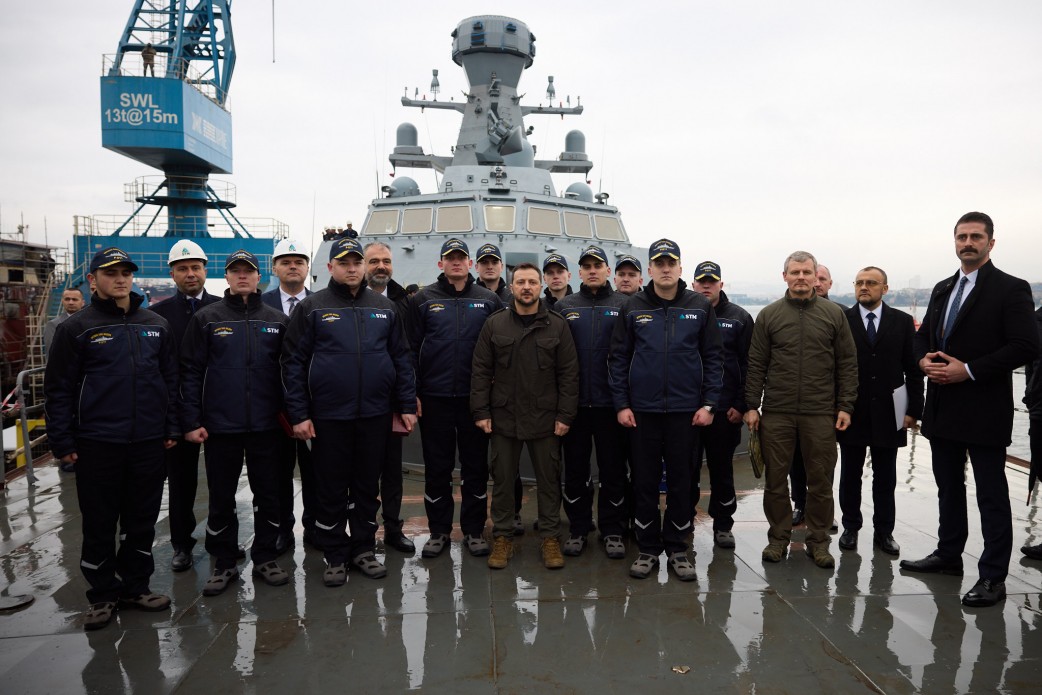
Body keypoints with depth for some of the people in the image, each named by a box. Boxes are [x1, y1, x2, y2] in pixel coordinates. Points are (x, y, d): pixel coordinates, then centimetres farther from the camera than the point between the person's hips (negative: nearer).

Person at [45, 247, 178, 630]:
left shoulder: (156, 326, 8)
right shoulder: (75, 328, -1)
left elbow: (171, 380, 11)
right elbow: (59, 388, -2)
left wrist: (171, 428, 7)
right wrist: (62, 441, -5)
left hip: (148, 441, 3)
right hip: (96, 443, -3)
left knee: (142, 520, 12)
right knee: (99, 525, 7)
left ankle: (135, 585, 26)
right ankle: (102, 594, 22)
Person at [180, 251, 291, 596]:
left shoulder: (277, 320, 6)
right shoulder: (206, 318, 1)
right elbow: (191, 372, 0)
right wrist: (191, 421, -5)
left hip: (266, 425, 1)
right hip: (220, 425, -1)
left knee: (268, 496, 9)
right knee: (221, 499, 10)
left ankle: (265, 557, 25)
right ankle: (224, 562, 25)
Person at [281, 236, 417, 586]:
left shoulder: (385, 308, 8)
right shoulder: (311, 308, 0)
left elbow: (402, 359, 9)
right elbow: (293, 363, -2)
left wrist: (407, 405, 3)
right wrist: (298, 414, -8)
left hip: (375, 414, 2)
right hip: (328, 416, -2)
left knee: (368, 487, 13)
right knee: (331, 490, 9)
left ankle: (364, 549, 29)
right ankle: (335, 557, 24)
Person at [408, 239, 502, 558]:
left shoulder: (489, 300, 5)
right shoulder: (423, 299, 3)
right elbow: (411, 348, 1)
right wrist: (413, 394, -4)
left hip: (476, 397, 1)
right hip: (435, 398, 0)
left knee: (476, 466, 9)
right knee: (437, 468, 9)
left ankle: (474, 530, 23)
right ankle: (439, 531, 22)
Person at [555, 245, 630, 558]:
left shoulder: (623, 306, 3)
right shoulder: (564, 307, 7)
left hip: (610, 402, -1)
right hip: (574, 402, 2)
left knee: (613, 468, 8)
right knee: (575, 468, 10)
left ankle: (612, 530, 22)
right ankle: (578, 528, 24)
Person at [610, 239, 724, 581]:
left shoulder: (700, 306, 2)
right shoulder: (633, 308, 2)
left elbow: (713, 358, 3)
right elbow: (619, 358, 3)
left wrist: (709, 403, -3)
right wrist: (621, 404, -3)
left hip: (686, 409, 0)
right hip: (642, 409, 0)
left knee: (681, 481, 9)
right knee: (645, 481, 8)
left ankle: (677, 548, 23)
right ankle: (648, 548, 22)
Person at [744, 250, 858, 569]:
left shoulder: (834, 314, 5)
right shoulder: (769, 315, 4)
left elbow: (847, 363, 6)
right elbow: (756, 364, 4)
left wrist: (845, 406, 0)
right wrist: (752, 406, 0)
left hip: (820, 413, 0)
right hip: (776, 412, 0)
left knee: (821, 481, 7)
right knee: (775, 480, 7)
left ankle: (818, 541, 22)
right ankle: (778, 538, 22)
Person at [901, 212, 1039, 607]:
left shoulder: (1010, 289, -8)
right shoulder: (942, 289, 12)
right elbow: (923, 335, 18)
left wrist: (968, 370, -20)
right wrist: (924, 359, -4)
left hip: (984, 409, -7)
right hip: (943, 407, 7)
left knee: (991, 495, 3)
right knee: (948, 486, 18)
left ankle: (993, 577, 13)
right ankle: (948, 555, 33)